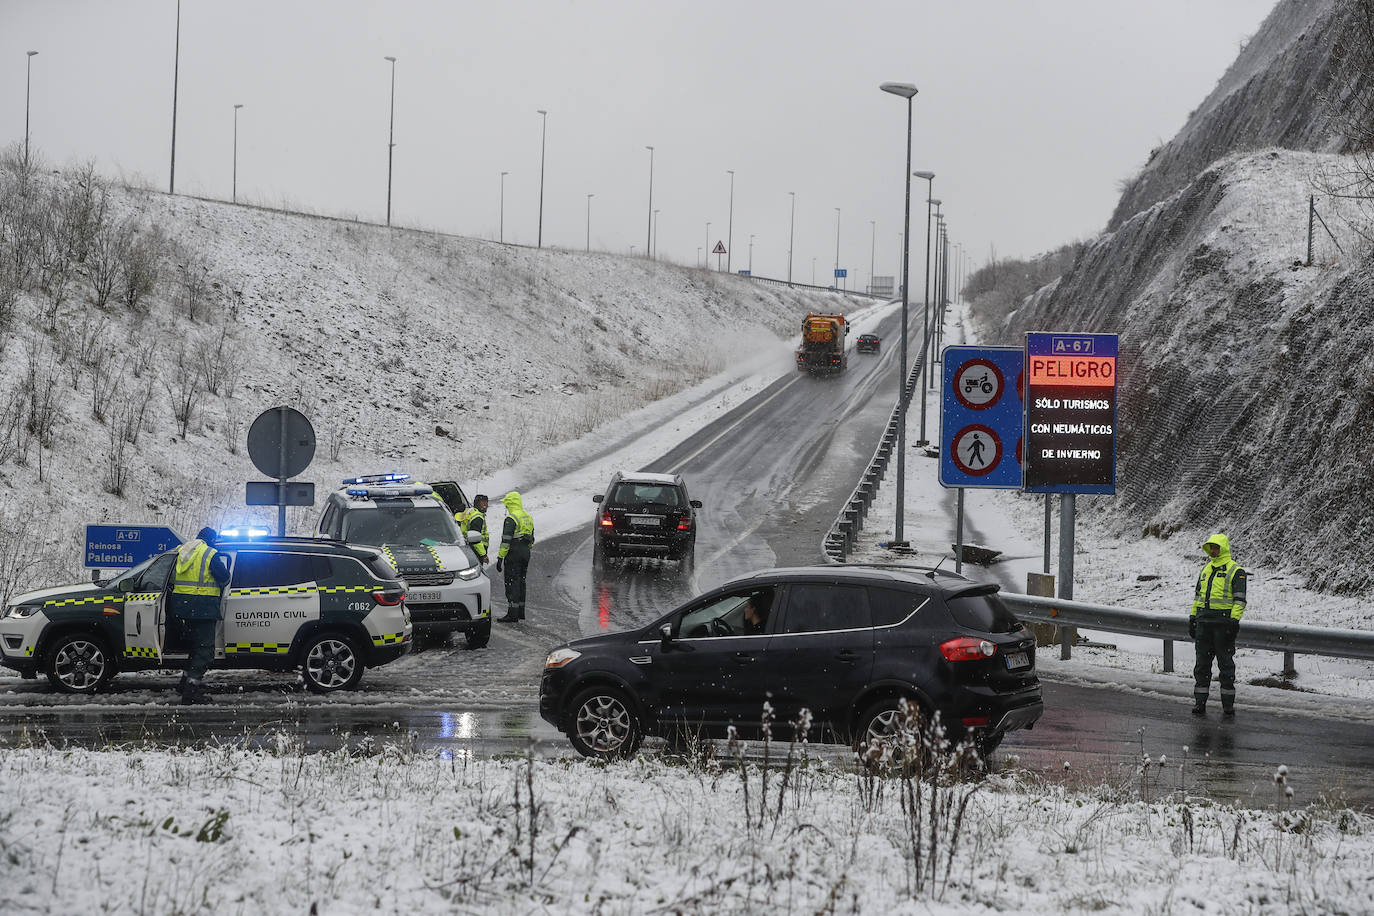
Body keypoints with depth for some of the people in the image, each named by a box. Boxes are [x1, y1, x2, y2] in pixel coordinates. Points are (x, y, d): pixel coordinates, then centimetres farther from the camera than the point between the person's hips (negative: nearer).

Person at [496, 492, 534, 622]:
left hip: (513, 553, -9)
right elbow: (532, 539, 21)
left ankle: (512, 614, -9)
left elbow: (506, 540, -19)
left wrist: (500, 557, -17)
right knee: (521, 582, 15)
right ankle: (520, 612, 20)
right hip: (525, 553, 9)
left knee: (512, 583, -6)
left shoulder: (511, 518, -14)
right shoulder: (528, 517, 15)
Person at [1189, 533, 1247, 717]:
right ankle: (1200, 702, 9)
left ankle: (1228, 704, 7)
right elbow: (1197, 595, 23)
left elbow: (1239, 599, -9)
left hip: (1223, 623, -6)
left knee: (1226, 664, 1)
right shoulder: (1206, 570, 17)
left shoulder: (1235, 571, -3)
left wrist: (1234, 620, -17)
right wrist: (1192, 617, 17)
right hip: (1204, 622, 6)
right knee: (1202, 664, 6)